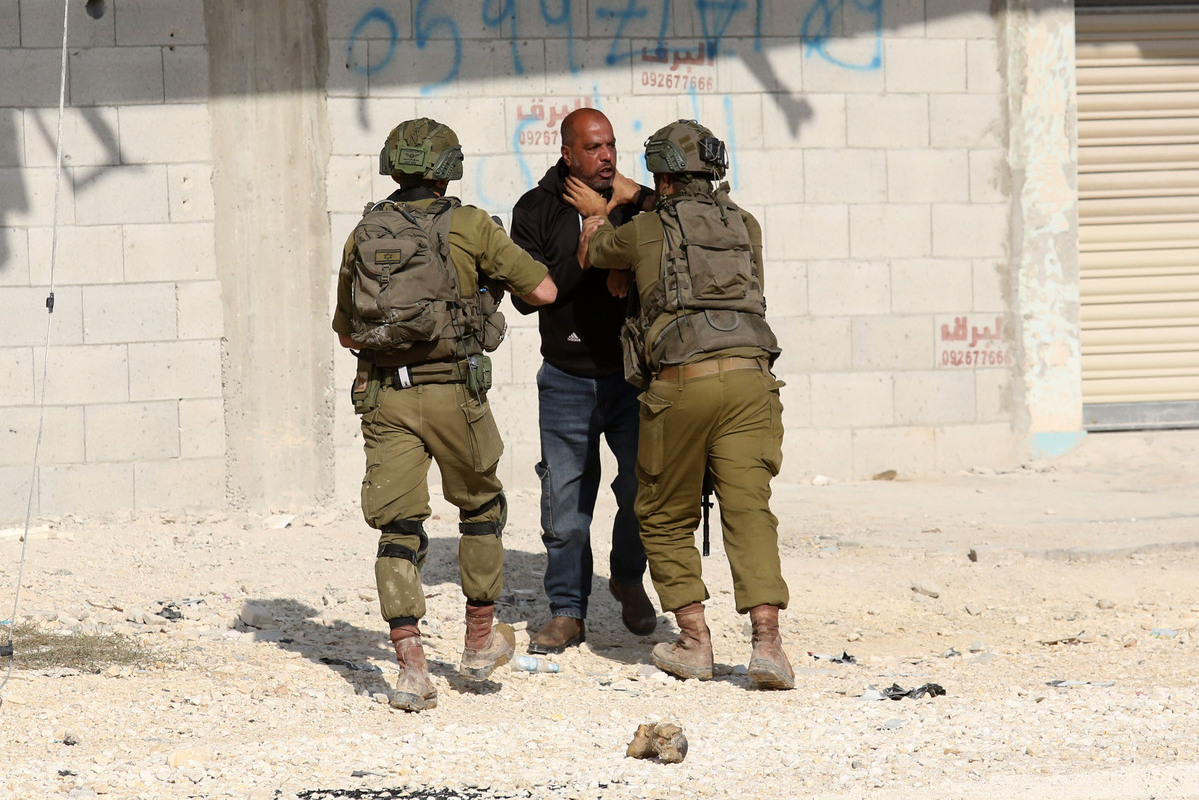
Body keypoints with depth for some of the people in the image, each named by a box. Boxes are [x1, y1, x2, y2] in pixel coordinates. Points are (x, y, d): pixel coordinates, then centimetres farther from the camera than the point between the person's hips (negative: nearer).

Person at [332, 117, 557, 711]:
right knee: (481, 506, 20)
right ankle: (480, 643, 28)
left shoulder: (364, 235, 9)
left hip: (384, 395, 2)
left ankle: (411, 667, -8)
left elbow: (346, 333, 18)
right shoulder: (469, 227, -2)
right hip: (452, 391, -2)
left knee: (398, 528, 3)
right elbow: (544, 291, 1)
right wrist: (494, 278, 19)